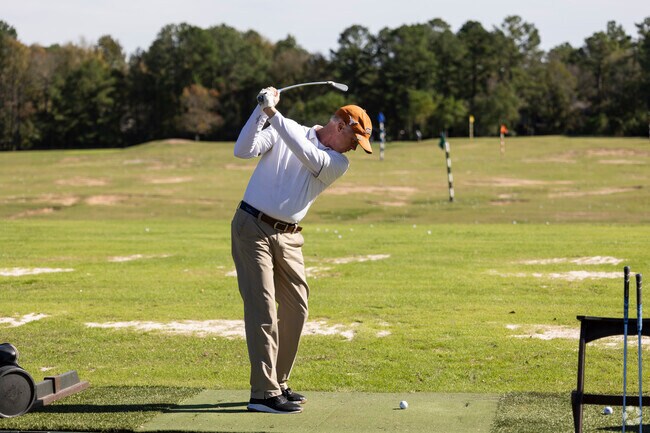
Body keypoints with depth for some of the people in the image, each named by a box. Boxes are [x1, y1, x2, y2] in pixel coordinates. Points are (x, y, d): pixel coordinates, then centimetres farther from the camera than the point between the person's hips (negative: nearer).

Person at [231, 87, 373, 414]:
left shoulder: (338, 163, 3)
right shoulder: (282, 130, -2)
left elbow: (307, 155, -17)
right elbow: (243, 150, -13)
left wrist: (275, 114, -26)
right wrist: (261, 111, -23)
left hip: (288, 238, 5)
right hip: (252, 227, -5)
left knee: (296, 309, 7)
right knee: (263, 309, -11)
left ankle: (278, 384, 21)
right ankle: (263, 394, -12)